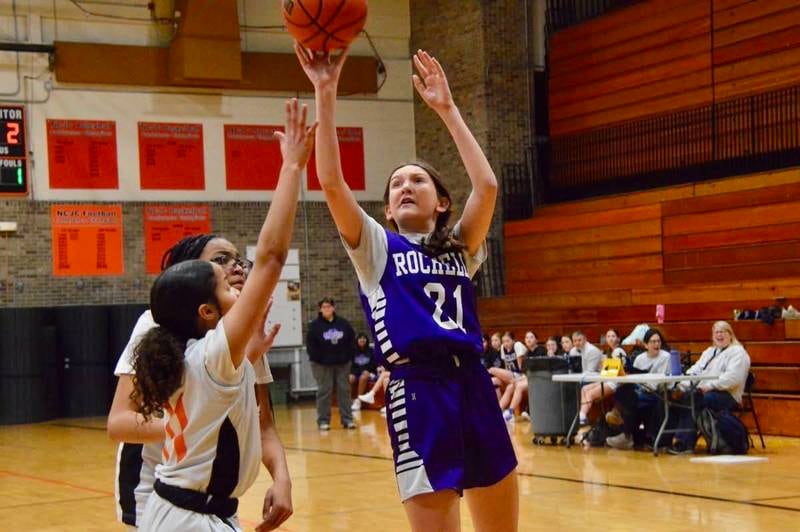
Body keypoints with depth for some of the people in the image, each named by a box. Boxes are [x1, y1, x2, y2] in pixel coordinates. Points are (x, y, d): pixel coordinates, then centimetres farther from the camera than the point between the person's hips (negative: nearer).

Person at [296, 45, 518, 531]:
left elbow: (487, 185, -1)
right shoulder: (376, 248, 9)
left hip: (475, 387, 4)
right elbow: (332, 182, -6)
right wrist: (326, 94, -11)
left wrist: (446, 109, 1)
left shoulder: (461, 249, 16)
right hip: (419, 393, -4)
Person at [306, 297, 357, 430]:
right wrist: (318, 359, -13)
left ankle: (347, 419, 10)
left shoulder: (343, 323, 4)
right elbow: (310, 345, -7)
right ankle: (323, 420, 4)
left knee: (344, 390, 5)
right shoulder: (315, 326, -5)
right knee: (324, 391, 0)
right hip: (322, 364, -3)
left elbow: (352, 340, 8)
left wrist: (348, 356, -1)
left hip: (342, 363, 3)